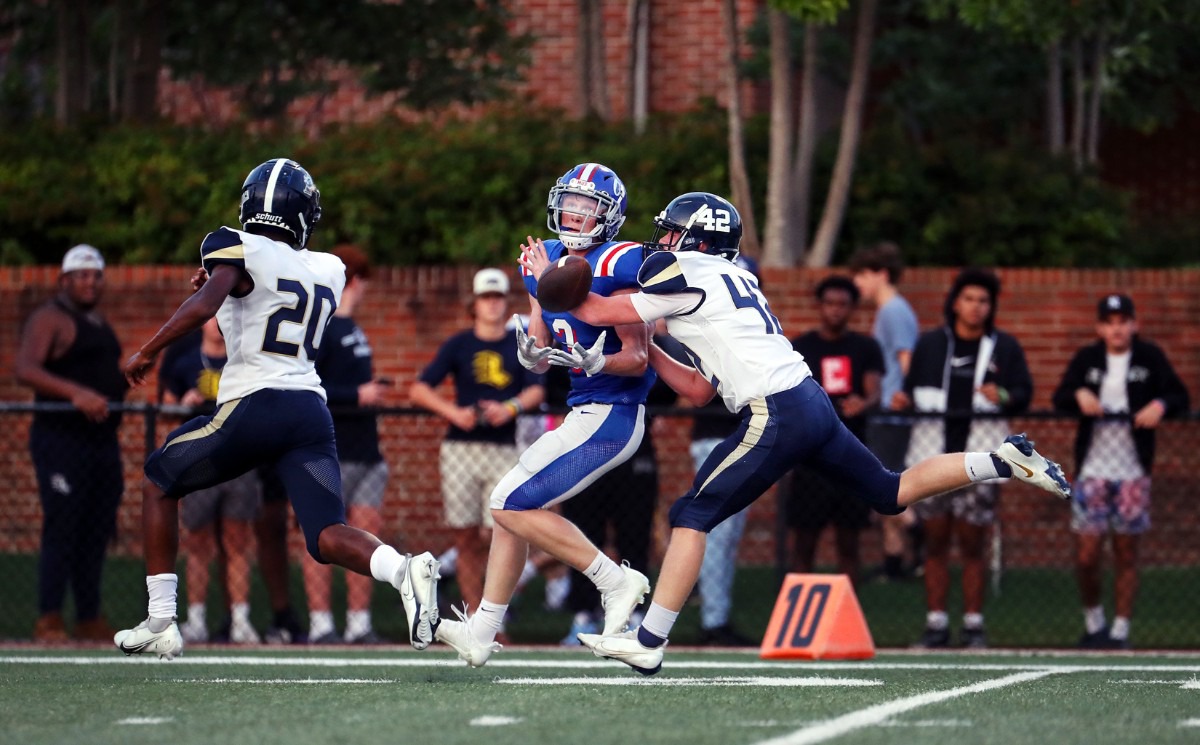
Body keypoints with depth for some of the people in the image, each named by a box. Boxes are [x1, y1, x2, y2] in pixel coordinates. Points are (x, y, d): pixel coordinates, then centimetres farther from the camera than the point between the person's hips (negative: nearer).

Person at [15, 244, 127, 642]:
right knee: (62, 527, -10)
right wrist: (76, 393, -33)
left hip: (103, 439, 8)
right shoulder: (50, 318, -7)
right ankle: (48, 621, -9)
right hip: (62, 440, -8)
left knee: (97, 532, 9)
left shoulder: (98, 322, 20)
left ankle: (89, 621, 15)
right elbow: (25, 369, -22)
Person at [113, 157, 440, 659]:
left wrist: (147, 352, -12)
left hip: (254, 406, -5)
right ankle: (404, 571, -34)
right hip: (312, 411, 5)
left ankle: (160, 623, 15)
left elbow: (204, 305, -20)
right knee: (327, 536, -1)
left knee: (159, 481, 18)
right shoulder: (329, 271, 17)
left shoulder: (239, 250, -3)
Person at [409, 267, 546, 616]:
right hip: (461, 448, 0)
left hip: (503, 450, 0)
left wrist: (510, 408, -22)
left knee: (497, 535, -9)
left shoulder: (521, 344, 10)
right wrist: (453, 412, -17)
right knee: (466, 538, 0)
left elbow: (536, 390, -1)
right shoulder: (459, 344, 7)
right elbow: (419, 390, 1)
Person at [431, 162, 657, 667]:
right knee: (509, 505, 12)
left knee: (514, 506, -12)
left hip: (609, 418, -9)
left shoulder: (615, 267, -15)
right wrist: (532, 356, -10)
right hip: (583, 415, 9)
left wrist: (596, 363, -33)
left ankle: (616, 582, -6)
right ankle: (480, 634, 17)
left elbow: (638, 358, -16)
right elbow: (539, 358, 12)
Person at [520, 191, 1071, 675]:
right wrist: (647, 351, 28)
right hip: (812, 403, 9)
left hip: (776, 415, -9)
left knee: (693, 515, -4)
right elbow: (700, 390, 26)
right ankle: (1001, 461, 11)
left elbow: (599, 312, 0)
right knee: (891, 493, 18)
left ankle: (648, 642, -6)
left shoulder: (689, 275, -3)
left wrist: (546, 277, 14)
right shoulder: (731, 282, 24)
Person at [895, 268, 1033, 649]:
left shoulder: (1005, 348, 8)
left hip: (979, 460, -2)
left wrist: (1004, 396, -15)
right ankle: (935, 623, 6)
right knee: (935, 542, 2)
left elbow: (1025, 393, 5)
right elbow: (913, 387, 13)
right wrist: (905, 400, -9)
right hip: (933, 456, 2)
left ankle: (973, 624, 6)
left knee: (972, 545, -1)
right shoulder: (930, 344, 12)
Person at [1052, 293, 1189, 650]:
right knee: (1086, 556, -3)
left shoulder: (1150, 357, 0)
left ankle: (1120, 631, 12)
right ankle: (1093, 622, 19)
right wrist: (1079, 395, -22)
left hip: (1133, 473, -1)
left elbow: (1180, 397, -3)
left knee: (1126, 555, 4)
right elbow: (1060, 397, 0)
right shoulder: (1087, 359, 4)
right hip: (1093, 470, 1)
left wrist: (1161, 405, -24)